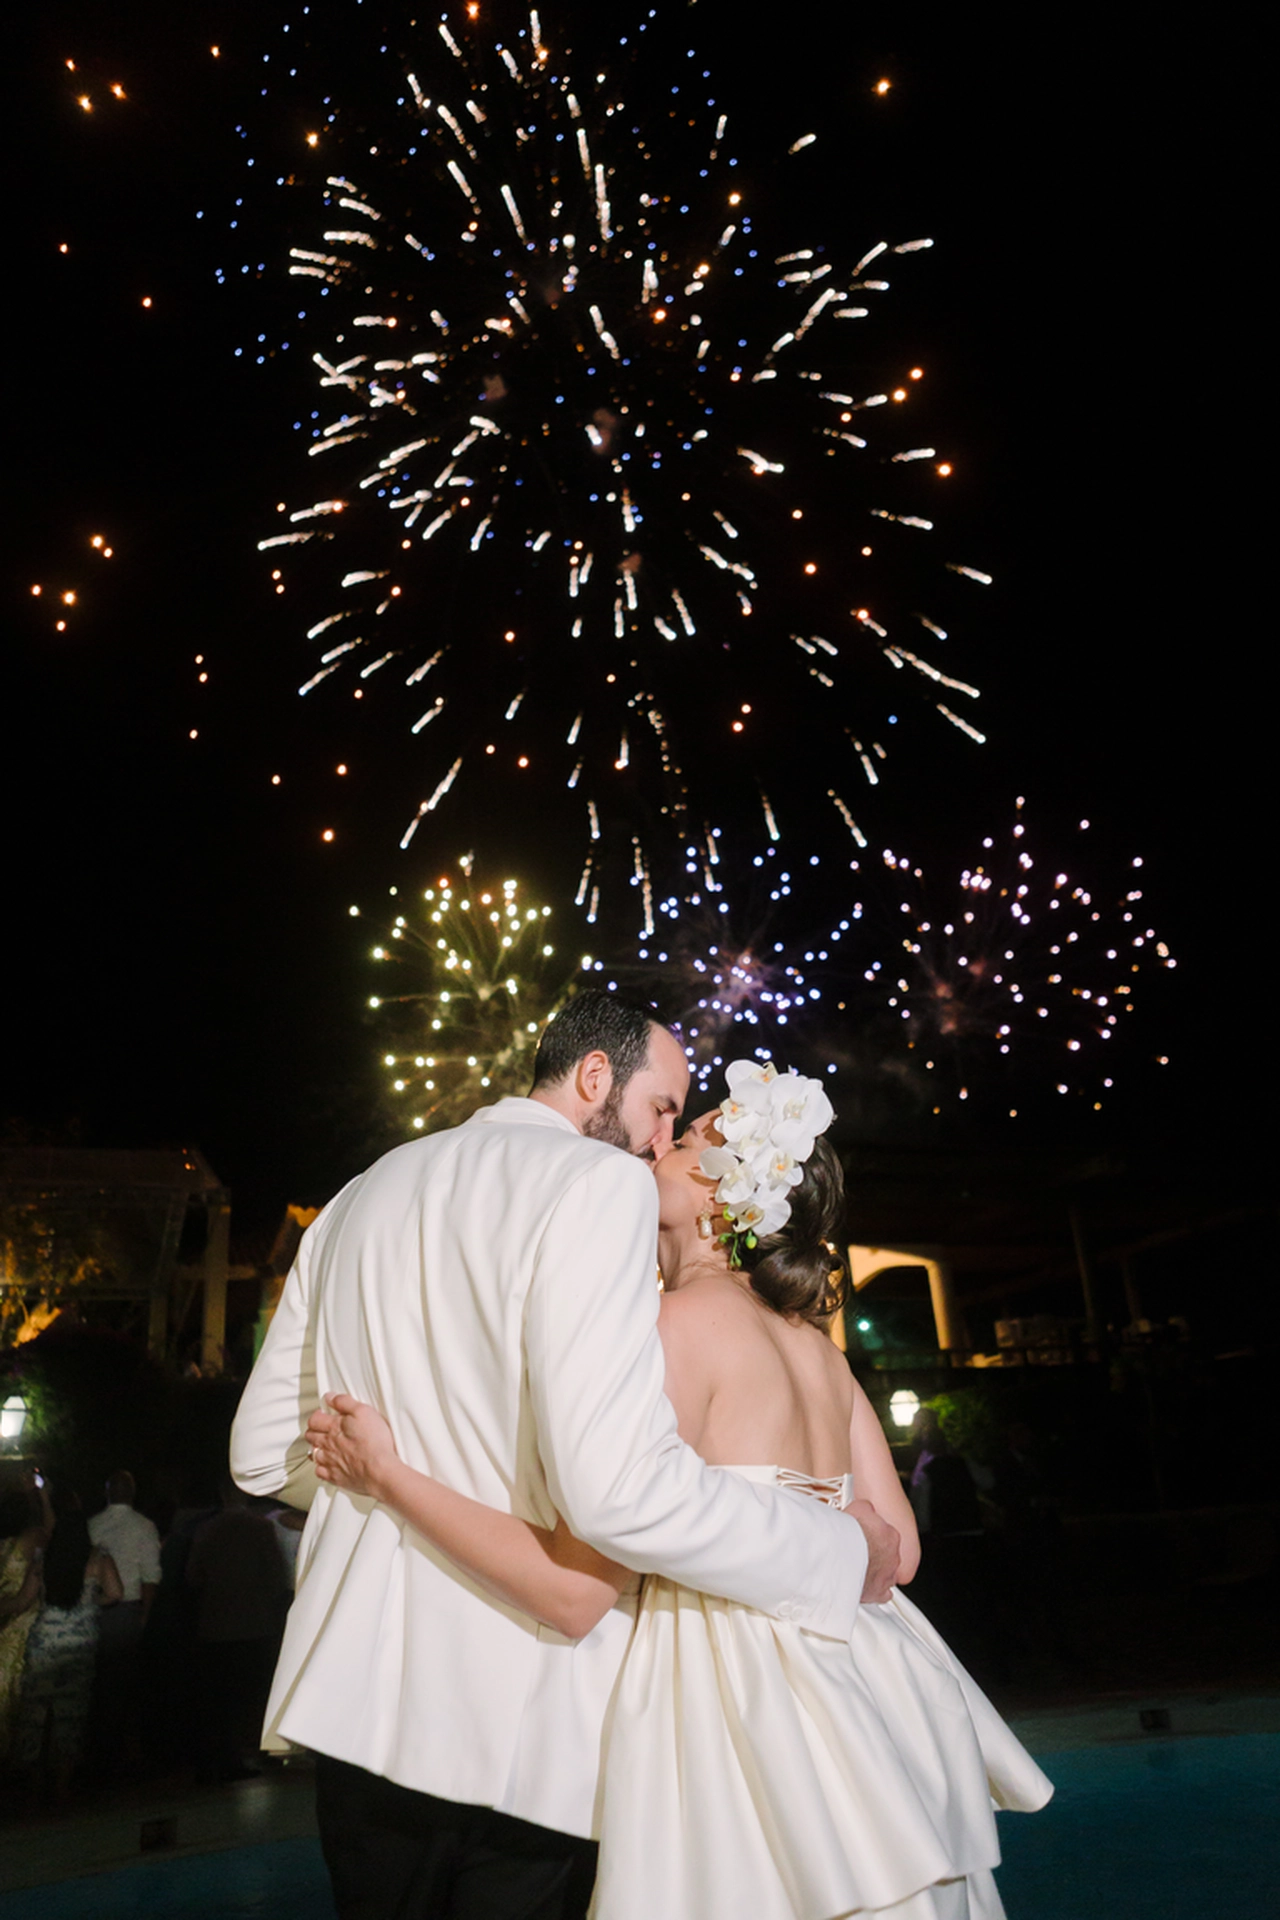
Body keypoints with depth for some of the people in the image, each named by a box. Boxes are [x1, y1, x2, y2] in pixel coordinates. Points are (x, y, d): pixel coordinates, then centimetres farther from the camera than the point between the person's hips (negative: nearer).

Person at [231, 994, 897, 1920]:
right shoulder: (599, 1183, -15)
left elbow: (264, 1454, 13)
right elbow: (621, 1491, -26)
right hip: (518, 1735, -7)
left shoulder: (363, 1194, 9)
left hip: (357, 1705, 7)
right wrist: (843, 1549, -13)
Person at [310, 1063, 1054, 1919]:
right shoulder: (814, 1344, 6)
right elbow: (897, 1547, 10)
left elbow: (577, 1592, -21)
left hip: (739, 1698, -8)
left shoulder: (687, 1318, -17)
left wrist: (390, 1476, -15)